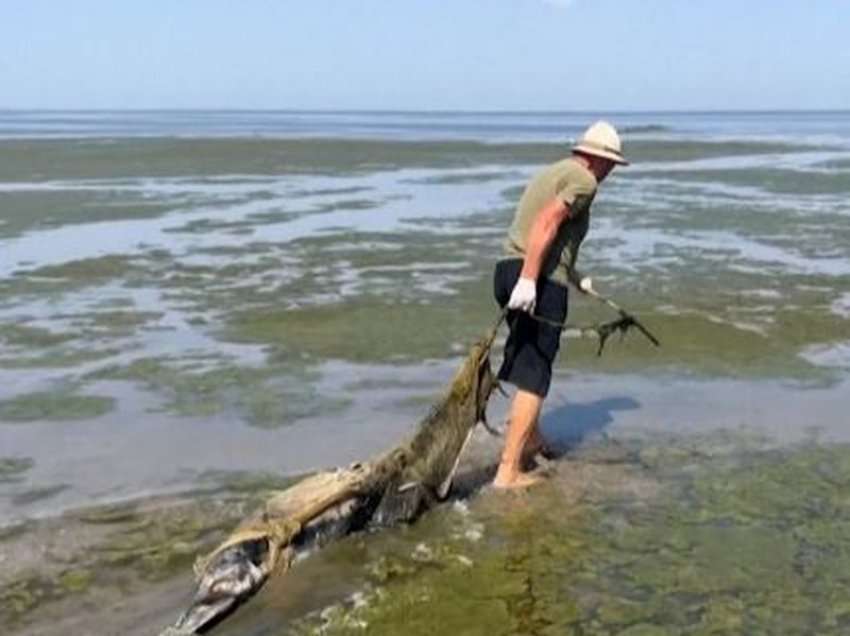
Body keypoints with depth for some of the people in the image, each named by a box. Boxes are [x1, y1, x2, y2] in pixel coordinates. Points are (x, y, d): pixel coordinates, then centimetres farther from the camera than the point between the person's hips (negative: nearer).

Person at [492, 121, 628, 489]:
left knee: (530, 362, 26)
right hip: (539, 282, -9)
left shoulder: (552, 172, 24)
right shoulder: (584, 180, -4)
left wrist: (576, 279, 39)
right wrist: (528, 280, -25)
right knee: (533, 377, -5)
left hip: (509, 269, 9)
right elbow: (547, 223, -19)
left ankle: (531, 440, 42)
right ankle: (508, 472, -6)